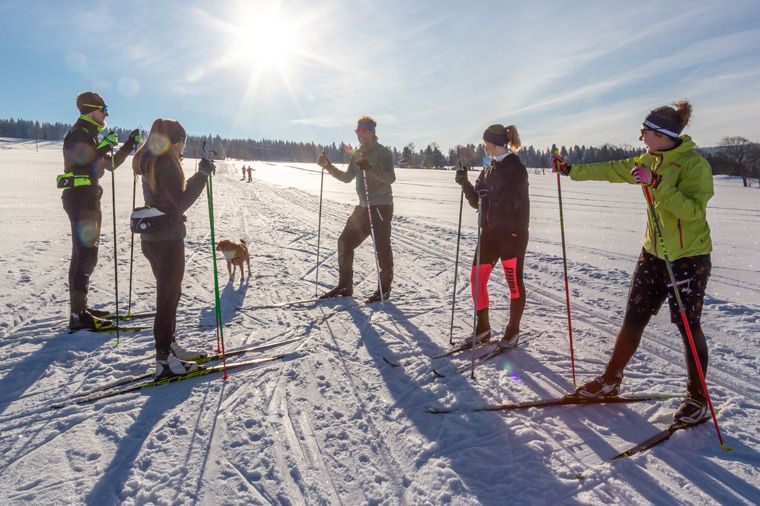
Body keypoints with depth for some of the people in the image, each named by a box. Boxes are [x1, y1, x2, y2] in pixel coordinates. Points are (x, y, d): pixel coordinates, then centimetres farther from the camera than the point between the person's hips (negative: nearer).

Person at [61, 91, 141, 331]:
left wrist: (129, 145, 16)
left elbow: (110, 164, 23)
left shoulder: (90, 135, 19)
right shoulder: (78, 134, -11)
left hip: (89, 200, 10)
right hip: (80, 200, -10)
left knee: (84, 255, 13)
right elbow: (80, 165, -22)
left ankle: (79, 308, 22)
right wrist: (103, 148, -26)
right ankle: (78, 315, -8)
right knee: (86, 256, -11)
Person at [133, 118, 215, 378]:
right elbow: (181, 201, -22)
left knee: (169, 294, 20)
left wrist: (198, 176, 20)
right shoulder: (166, 163, -16)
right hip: (167, 240, -10)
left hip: (152, 239, 10)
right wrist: (202, 174, -21)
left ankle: (170, 347, 32)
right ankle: (165, 361, 7)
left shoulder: (150, 162, 14)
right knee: (168, 298, -2)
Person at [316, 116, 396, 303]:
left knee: (382, 246, -6)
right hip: (363, 206, 8)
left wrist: (370, 168, -34)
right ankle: (345, 286, 14)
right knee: (345, 242, 5)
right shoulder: (357, 154, 14)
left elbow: (391, 178, -20)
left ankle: (385, 288, 9)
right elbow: (347, 177, 20)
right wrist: (328, 167, 9)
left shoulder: (383, 153, -8)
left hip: (382, 206, -8)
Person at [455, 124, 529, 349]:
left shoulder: (516, 168, -10)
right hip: (490, 231, 8)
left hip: (512, 233, -7)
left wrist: (490, 193, -30)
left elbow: (513, 202, -18)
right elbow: (477, 202, 12)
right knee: (476, 278, 5)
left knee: (515, 283, 4)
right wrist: (465, 183, -3)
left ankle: (513, 331, 20)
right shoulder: (490, 169, 12)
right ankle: (483, 328, 19)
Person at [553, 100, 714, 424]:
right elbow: (614, 170, 15)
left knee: (688, 327, 3)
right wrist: (572, 171, 16)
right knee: (633, 319, 10)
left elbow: (693, 210, -28)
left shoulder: (695, 164, -17)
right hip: (654, 253, 7)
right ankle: (611, 381, 23)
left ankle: (697, 398, 21)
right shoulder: (651, 160, 5)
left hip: (689, 258, -7)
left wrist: (656, 184, -33)